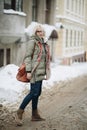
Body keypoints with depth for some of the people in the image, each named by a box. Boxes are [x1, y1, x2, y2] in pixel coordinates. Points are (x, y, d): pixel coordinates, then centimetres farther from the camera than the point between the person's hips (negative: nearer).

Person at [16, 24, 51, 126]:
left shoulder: (42, 43, 15)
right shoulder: (32, 41, -9)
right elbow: (27, 57, -12)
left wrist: (44, 72, 19)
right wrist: (28, 71, -18)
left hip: (40, 71, 9)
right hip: (34, 71, -9)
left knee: (37, 93, 10)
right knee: (34, 93, -11)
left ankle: (35, 115, 18)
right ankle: (20, 111, 1)